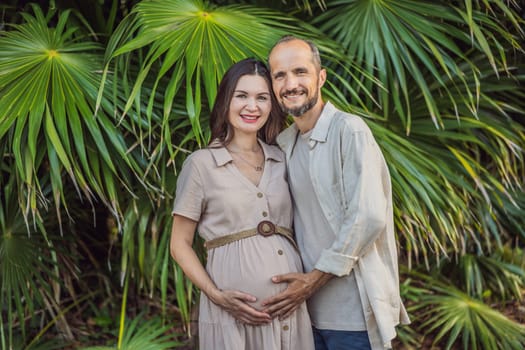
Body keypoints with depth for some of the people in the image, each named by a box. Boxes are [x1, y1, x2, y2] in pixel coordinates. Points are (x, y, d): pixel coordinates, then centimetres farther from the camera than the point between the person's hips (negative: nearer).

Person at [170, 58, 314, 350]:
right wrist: (216, 295, -13)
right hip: (235, 309, -3)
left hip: (290, 302, 4)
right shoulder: (202, 163, -1)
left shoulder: (282, 160, 10)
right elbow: (180, 244, 0)